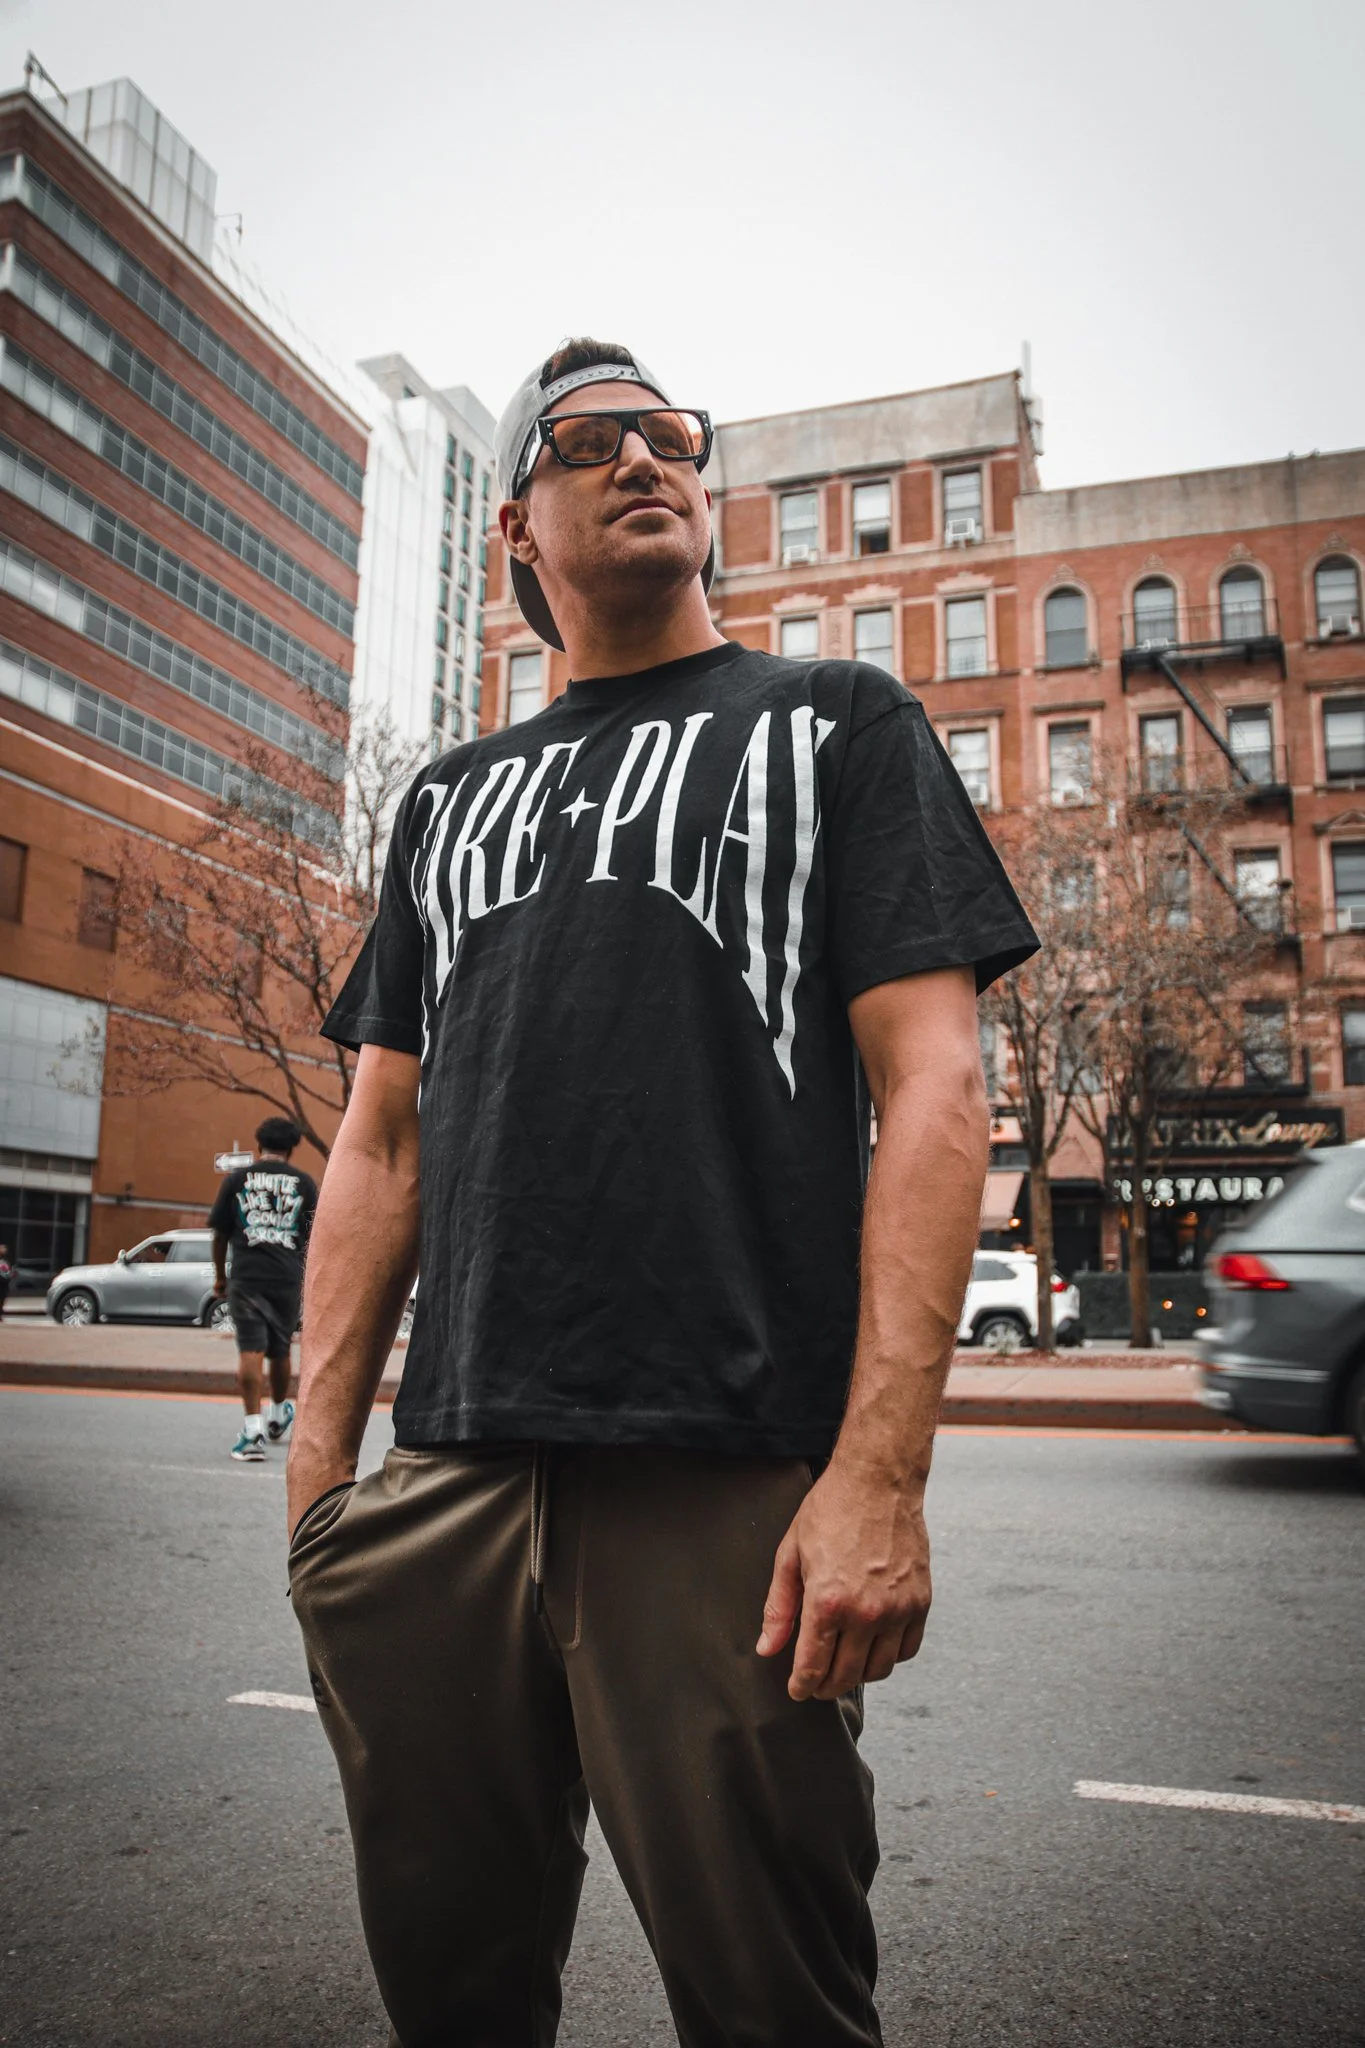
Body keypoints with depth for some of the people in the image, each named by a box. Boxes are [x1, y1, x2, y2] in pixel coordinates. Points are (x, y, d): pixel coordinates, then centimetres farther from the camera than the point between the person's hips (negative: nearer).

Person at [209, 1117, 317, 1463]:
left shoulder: (236, 1178, 5)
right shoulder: (303, 1182, 5)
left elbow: (219, 1233, 9)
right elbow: (313, 1236, 7)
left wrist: (219, 1275, 20)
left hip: (246, 1277, -1)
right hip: (288, 1279, 1)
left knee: (250, 1351, -5)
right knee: (280, 1350, 17)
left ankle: (252, 1429, -15)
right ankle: (277, 1415, 37)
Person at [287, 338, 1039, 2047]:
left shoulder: (839, 723, 7)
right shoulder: (450, 797, 20)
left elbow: (933, 1088, -5)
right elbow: (383, 1142, 16)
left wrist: (882, 1474, -14)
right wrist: (317, 1457, 8)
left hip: (733, 1485, -4)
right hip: (445, 1482, 5)